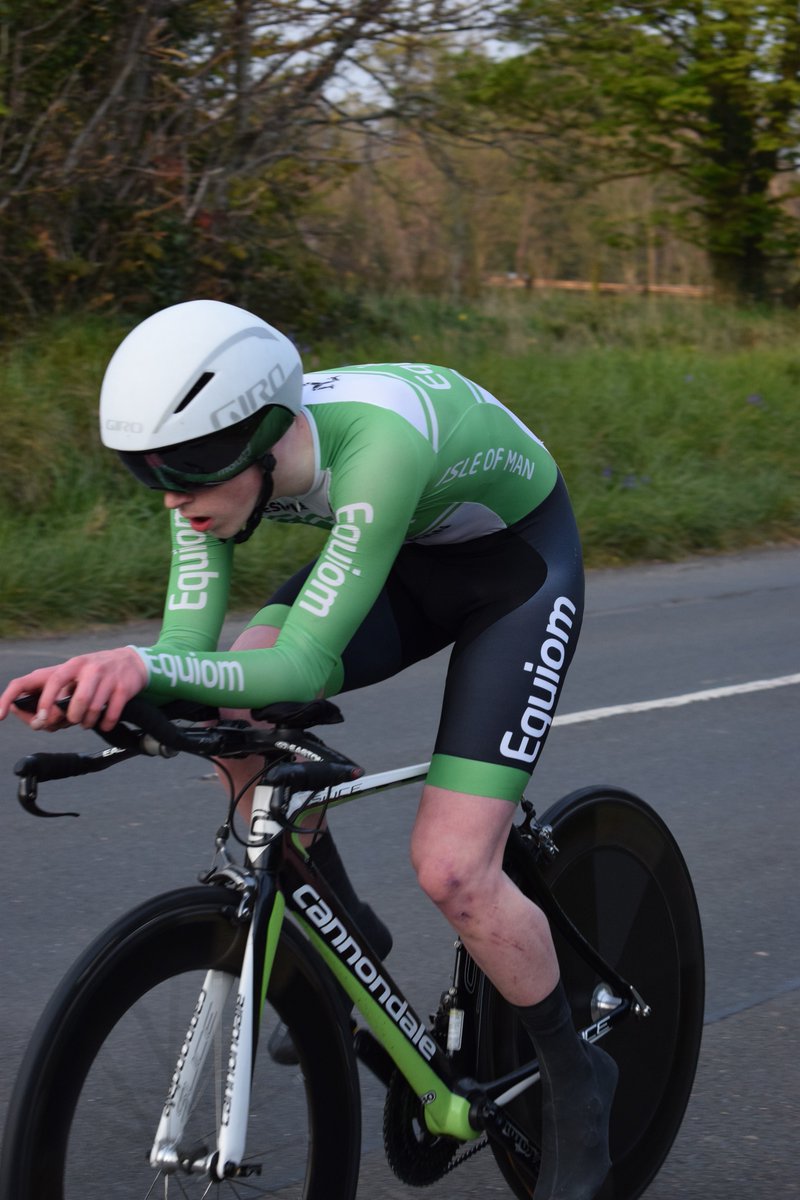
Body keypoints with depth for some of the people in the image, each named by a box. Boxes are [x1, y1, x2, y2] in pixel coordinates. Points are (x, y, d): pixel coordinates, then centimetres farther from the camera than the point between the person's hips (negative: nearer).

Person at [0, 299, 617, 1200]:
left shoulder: (377, 442, -41)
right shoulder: (221, 455, -21)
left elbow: (306, 665, -40)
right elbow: (190, 646, -21)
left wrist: (147, 666, -54)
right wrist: (107, 681, -42)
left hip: (519, 561, -6)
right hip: (412, 553, 6)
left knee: (451, 872, -16)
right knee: (232, 704, -19)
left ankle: (574, 1077, 11)